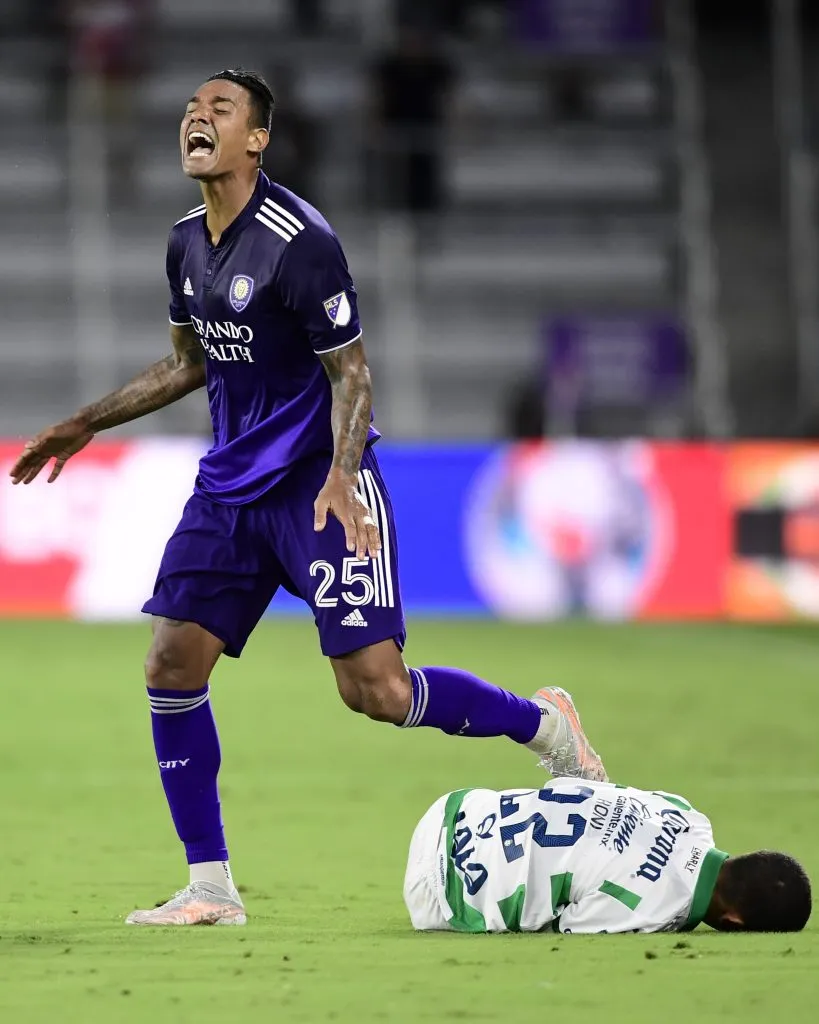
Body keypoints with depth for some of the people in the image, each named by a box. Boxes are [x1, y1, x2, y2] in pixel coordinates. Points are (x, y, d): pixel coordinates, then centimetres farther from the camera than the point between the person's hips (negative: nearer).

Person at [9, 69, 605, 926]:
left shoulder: (298, 242, -17)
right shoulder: (185, 243, 7)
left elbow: (350, 372, -14)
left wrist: (340, 477, -29)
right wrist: (84, 426, 24)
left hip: (318, 485, -7)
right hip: (229, 486, 7)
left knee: (375, 689, -14)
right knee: (170, 667, -3)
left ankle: (543, 726, 11)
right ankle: (209, 888, 6)